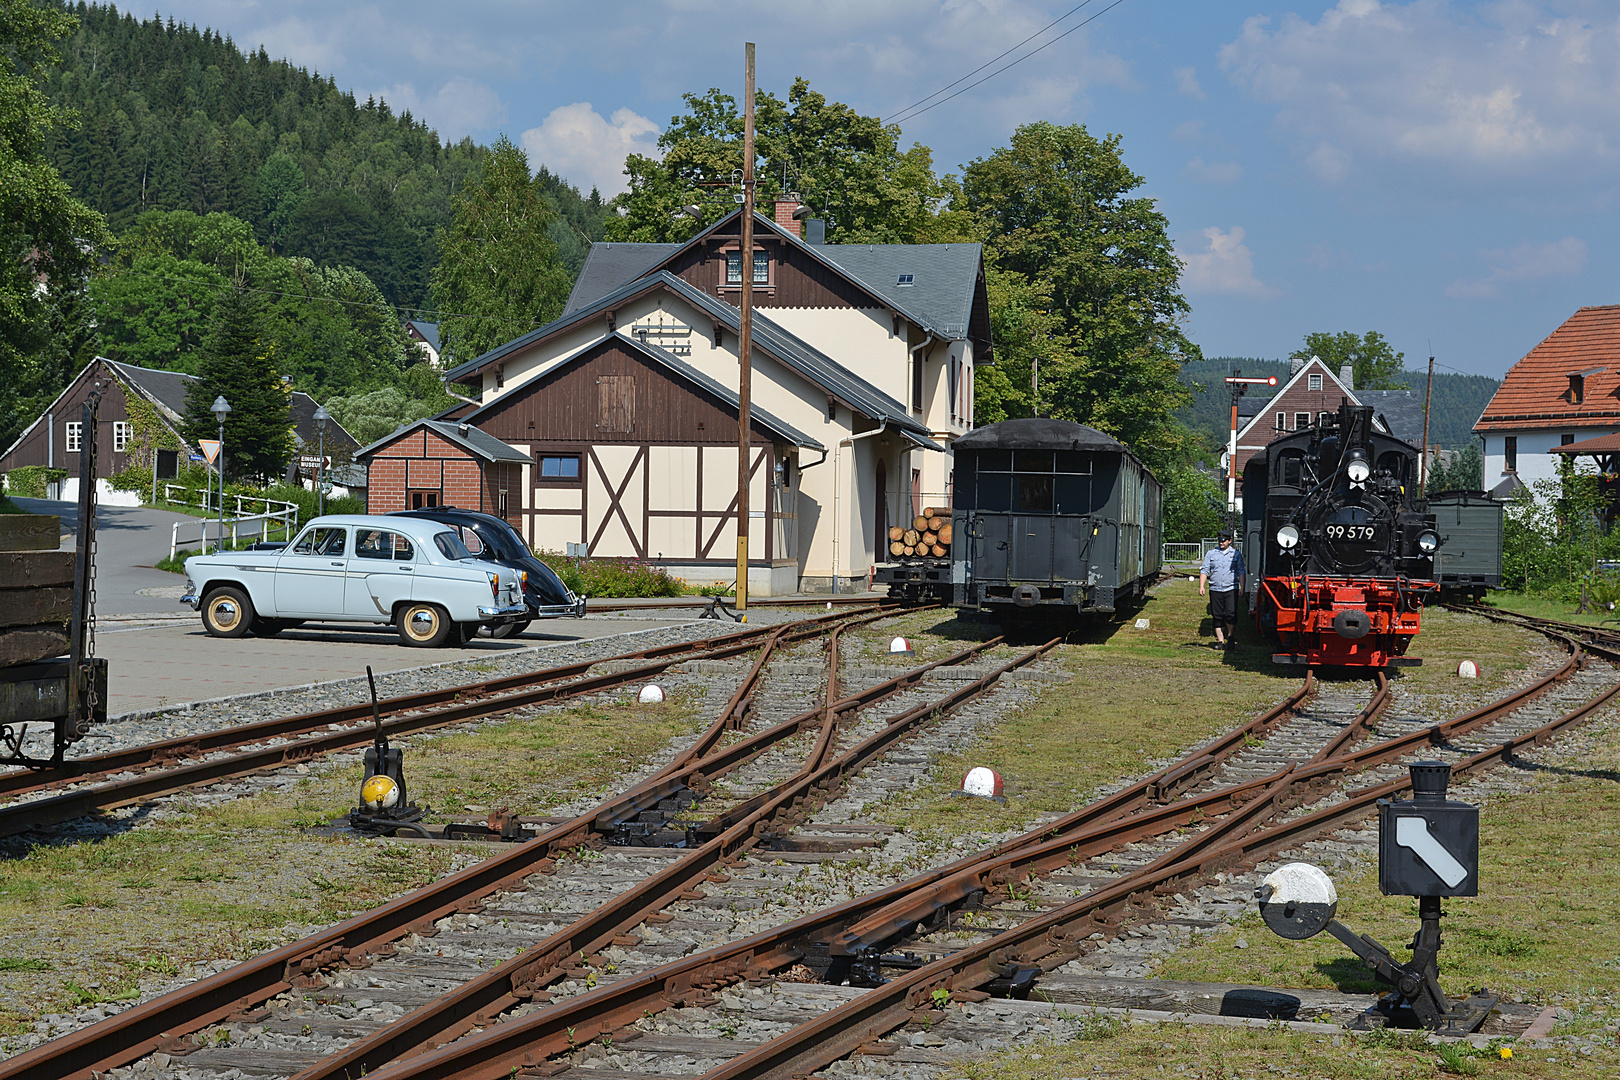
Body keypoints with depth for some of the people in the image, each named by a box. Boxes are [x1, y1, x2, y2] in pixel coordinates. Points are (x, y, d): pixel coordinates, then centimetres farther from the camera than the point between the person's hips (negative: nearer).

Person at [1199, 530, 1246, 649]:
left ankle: (1230, 636, 5)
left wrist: (1242, 587, -2)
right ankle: (1220, 641, 8)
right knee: (1217, 616, 2)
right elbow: (1205, 571, 10)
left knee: (1230, 614, -15)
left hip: (1231, 589, -2)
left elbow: (1241, 572, 9)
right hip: (1215, 589, 2)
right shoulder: (1211, 554, 11)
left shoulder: (1236, 554, 9)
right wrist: (1201, 586, -2)